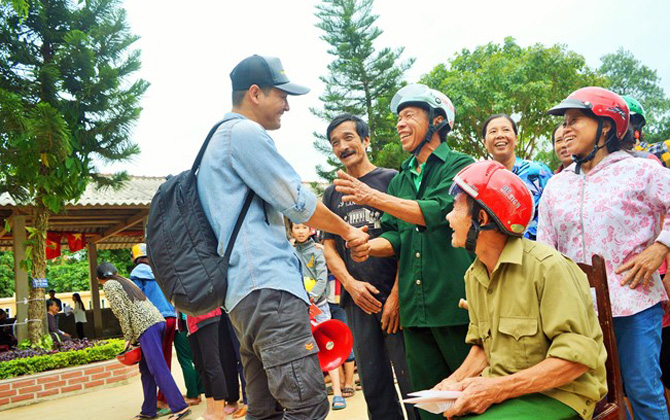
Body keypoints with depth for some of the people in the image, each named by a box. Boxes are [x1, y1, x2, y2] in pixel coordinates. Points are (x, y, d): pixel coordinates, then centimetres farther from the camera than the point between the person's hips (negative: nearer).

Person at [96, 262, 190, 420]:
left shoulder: (109, 285, 4)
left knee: (158, 369, -9)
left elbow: (122, 312, -6)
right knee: (145, 369, 14)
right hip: (158, 321, 9)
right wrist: (133, 338, 22)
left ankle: (180, 407, -10)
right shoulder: (125, 281, 27)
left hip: (146, 327, -9)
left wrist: (129, 338, 0)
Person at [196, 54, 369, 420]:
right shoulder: (246, 132, -5)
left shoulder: (219, 139, 27)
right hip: (268, 286, -11)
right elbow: (299, 204, -6)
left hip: (244, 292, 11)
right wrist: (348, 231, 10)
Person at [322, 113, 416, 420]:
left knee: (411, 380, -2)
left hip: (394, 294, -4)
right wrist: (350, 283, -3)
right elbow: (329, 247, 15)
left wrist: (397, 294, -11)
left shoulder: (390, 179, 2)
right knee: (373, 384, 9)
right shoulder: (332, 193, 15)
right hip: (358, 299, 4)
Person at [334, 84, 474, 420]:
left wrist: (374, 197, -19)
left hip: (454, 302, -6)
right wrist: (369, 246, -7)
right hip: (415, 308, 6)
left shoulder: (460, 165, -1)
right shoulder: (399, 180, 19)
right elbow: (395, 237, 15)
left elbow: (438, 211, -17)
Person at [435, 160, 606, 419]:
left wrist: (498, 388, -24)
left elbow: (578, 356, -19)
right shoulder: (474, 276, 8)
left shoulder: (548, 267, -17)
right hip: (499, 391, 7)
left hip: (557, 395, -6)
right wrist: (456, 381, -3)